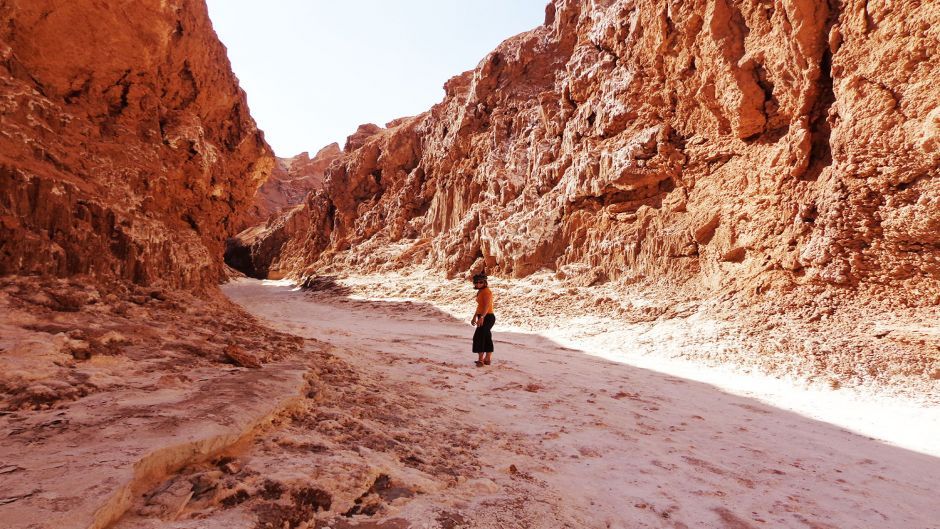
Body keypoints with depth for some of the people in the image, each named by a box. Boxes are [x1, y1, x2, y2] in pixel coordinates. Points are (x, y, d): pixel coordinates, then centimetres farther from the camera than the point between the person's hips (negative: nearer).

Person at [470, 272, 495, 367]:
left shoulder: (486, 291, -15)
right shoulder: (480, 292, 14)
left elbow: (487, 306, -26)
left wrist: (481, 317, -34)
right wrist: (474, 317, 25)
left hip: (487, 317, -10)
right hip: (484, 317, 10)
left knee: (478, 337, -9)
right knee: (486, 338, 13)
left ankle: (480, 360, -7)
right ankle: (487, 359, 20)